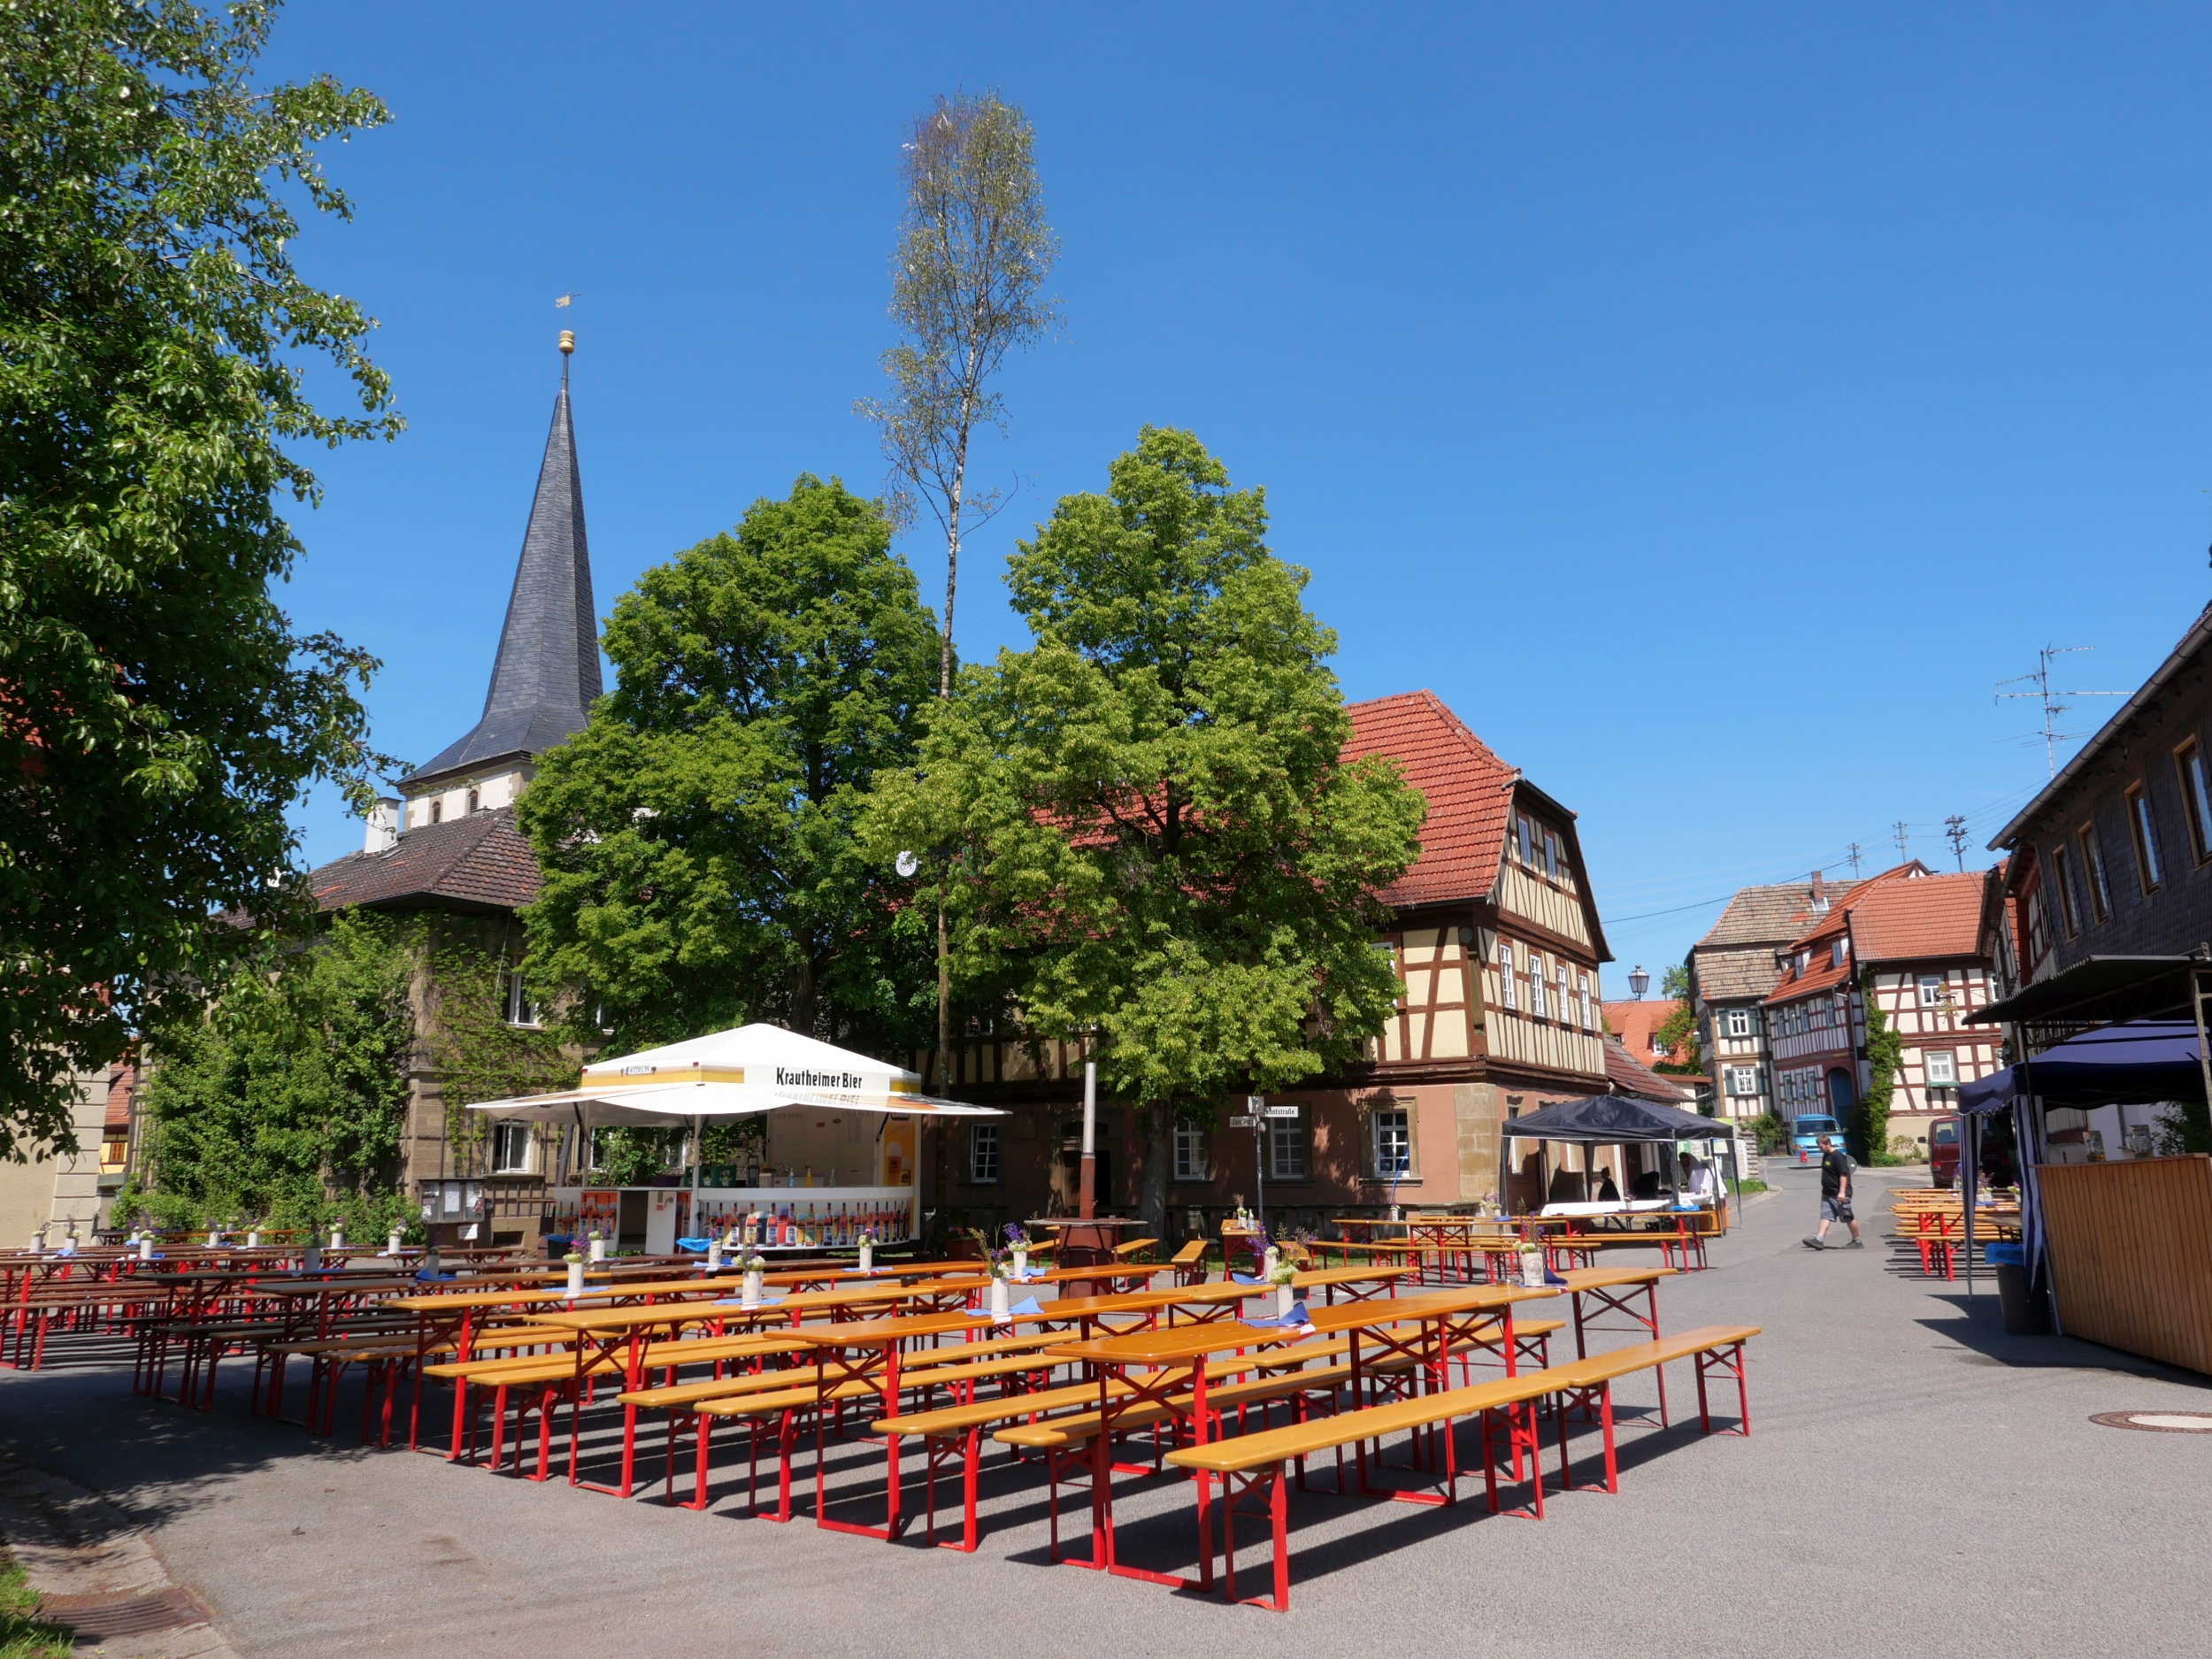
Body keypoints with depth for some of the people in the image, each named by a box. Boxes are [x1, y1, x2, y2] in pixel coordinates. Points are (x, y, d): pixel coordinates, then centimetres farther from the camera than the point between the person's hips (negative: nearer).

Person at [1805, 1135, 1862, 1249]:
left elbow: (1844, 1174, -21)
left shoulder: (1838, 1156, -16)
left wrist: (1842, 1192, -26)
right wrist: (1825, 1188, 25)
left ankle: (1857, 1241, 16)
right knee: (1825, 1216, -1)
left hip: (1839, 1194, -9)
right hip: (1827, 1193, 9)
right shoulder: (1825, 1156, 12)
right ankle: (1819, 1240, -8)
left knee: (1848, 1218, 3)